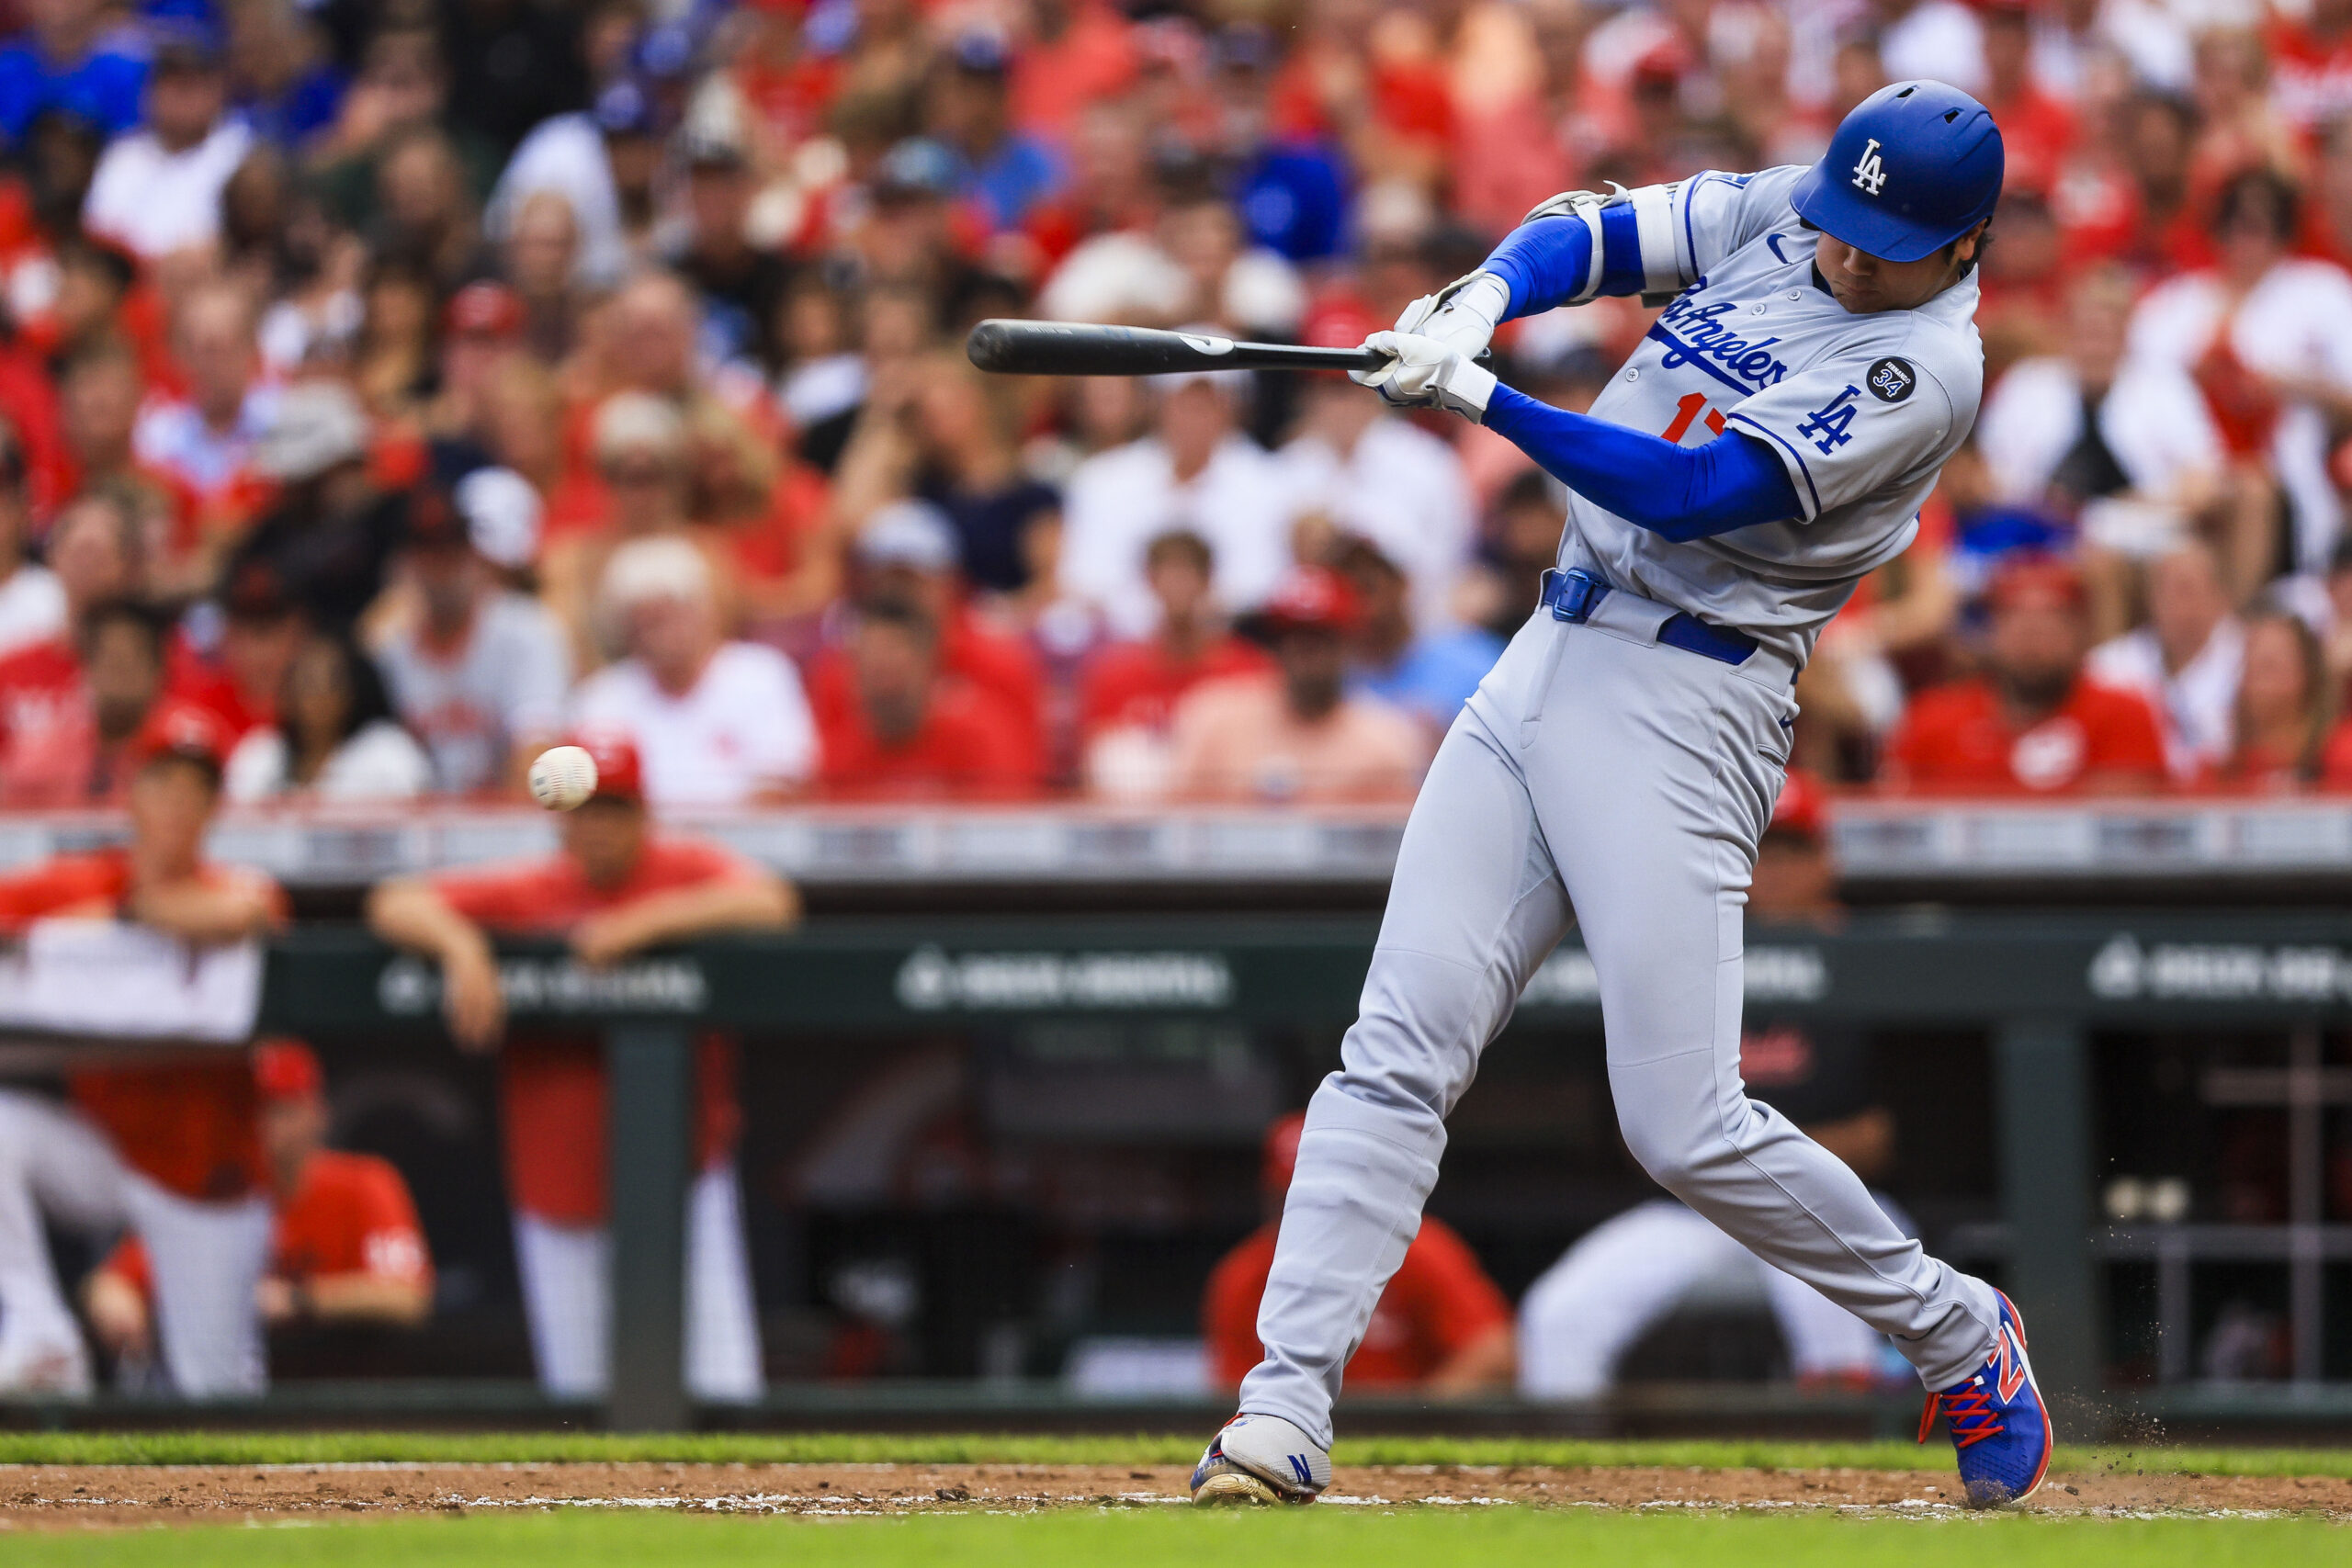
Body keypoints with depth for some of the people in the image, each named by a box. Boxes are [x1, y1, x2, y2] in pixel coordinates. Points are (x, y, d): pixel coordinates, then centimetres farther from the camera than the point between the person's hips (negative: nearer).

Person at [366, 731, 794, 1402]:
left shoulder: (688, 870, -1)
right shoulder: (525, 890, 3)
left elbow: (770, 904, -19)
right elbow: (394, 904, -1)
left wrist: (645, 921, -25)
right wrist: (460, 944, -21)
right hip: (558, 1165, 2)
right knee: (577, 1378, 7)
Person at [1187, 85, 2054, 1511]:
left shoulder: (1927, 366, -15)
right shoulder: (1786, 213, 8)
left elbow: (1689, 495, -22)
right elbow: (1592, 231, 7)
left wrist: (1478, 397, -27)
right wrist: (1482, 302, -15)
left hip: (1687, 704, -7)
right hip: (1553, 651, 7)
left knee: (1683, 1124, -9)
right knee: (1394, 1058, -4)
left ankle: (1959, 1336, 12)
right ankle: (1284, 1414, -7)